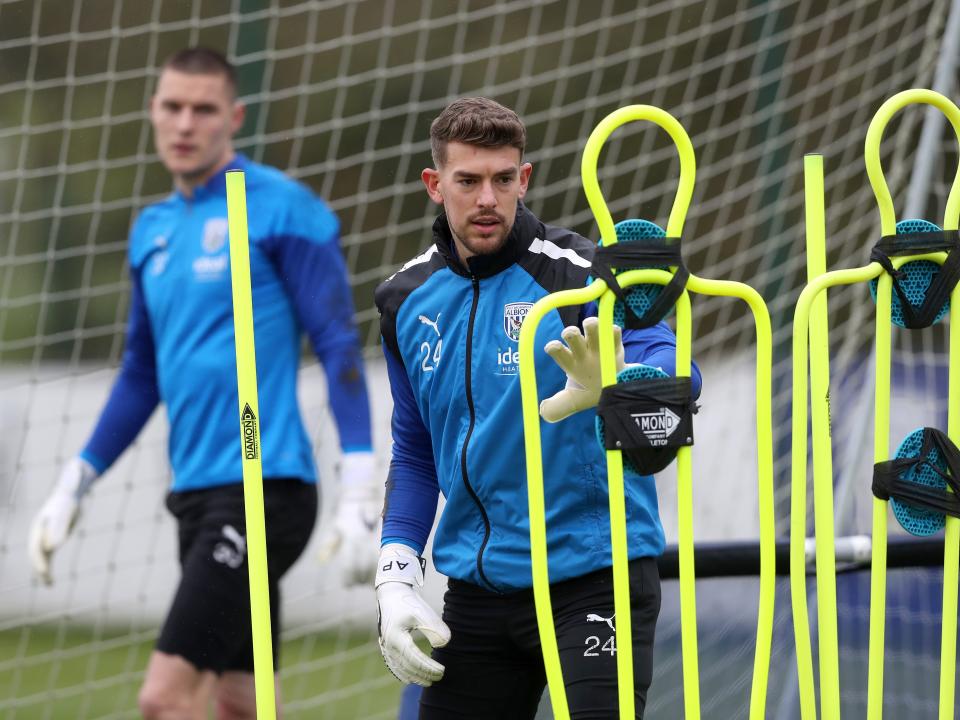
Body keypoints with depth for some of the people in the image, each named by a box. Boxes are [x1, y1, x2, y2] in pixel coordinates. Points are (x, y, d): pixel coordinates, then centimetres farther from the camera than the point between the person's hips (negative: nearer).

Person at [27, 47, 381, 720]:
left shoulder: (283, 210, -7)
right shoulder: (153, 230, 15)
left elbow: (339, 346, -10)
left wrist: (360, 488, -17)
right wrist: (74, 486, 21)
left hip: (264, 489, -8)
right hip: (197, 492, 8)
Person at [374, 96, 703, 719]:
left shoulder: (580, 274, -10)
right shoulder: (408, 299, 7)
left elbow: (672, 368, -28)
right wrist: (396, 577, 6)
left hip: (593, 577, -5)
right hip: (476, 588, 5)